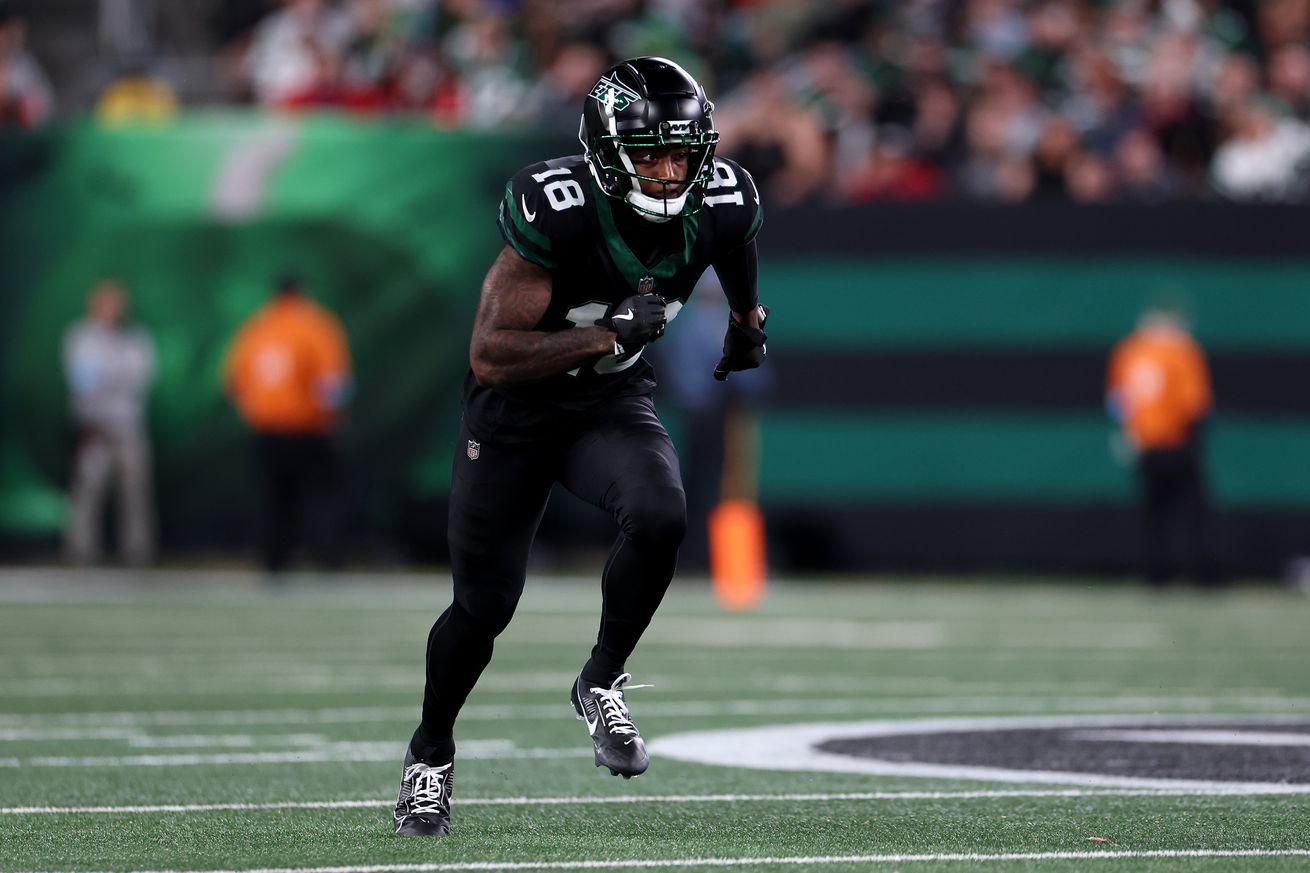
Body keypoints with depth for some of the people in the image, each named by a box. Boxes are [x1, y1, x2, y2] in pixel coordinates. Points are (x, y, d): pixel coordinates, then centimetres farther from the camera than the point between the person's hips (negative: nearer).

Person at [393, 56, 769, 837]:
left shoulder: (721, 207, -15)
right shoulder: (554, 211, -30)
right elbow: (490, 356, -29)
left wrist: (747, 319, 30)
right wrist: (607, 335, -36)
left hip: (614, 404, 3)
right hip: (516, 411, -3)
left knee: (661, 518, -28)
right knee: (486, 604, 4)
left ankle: (601, 684, -4)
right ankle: (431, 753, 31)